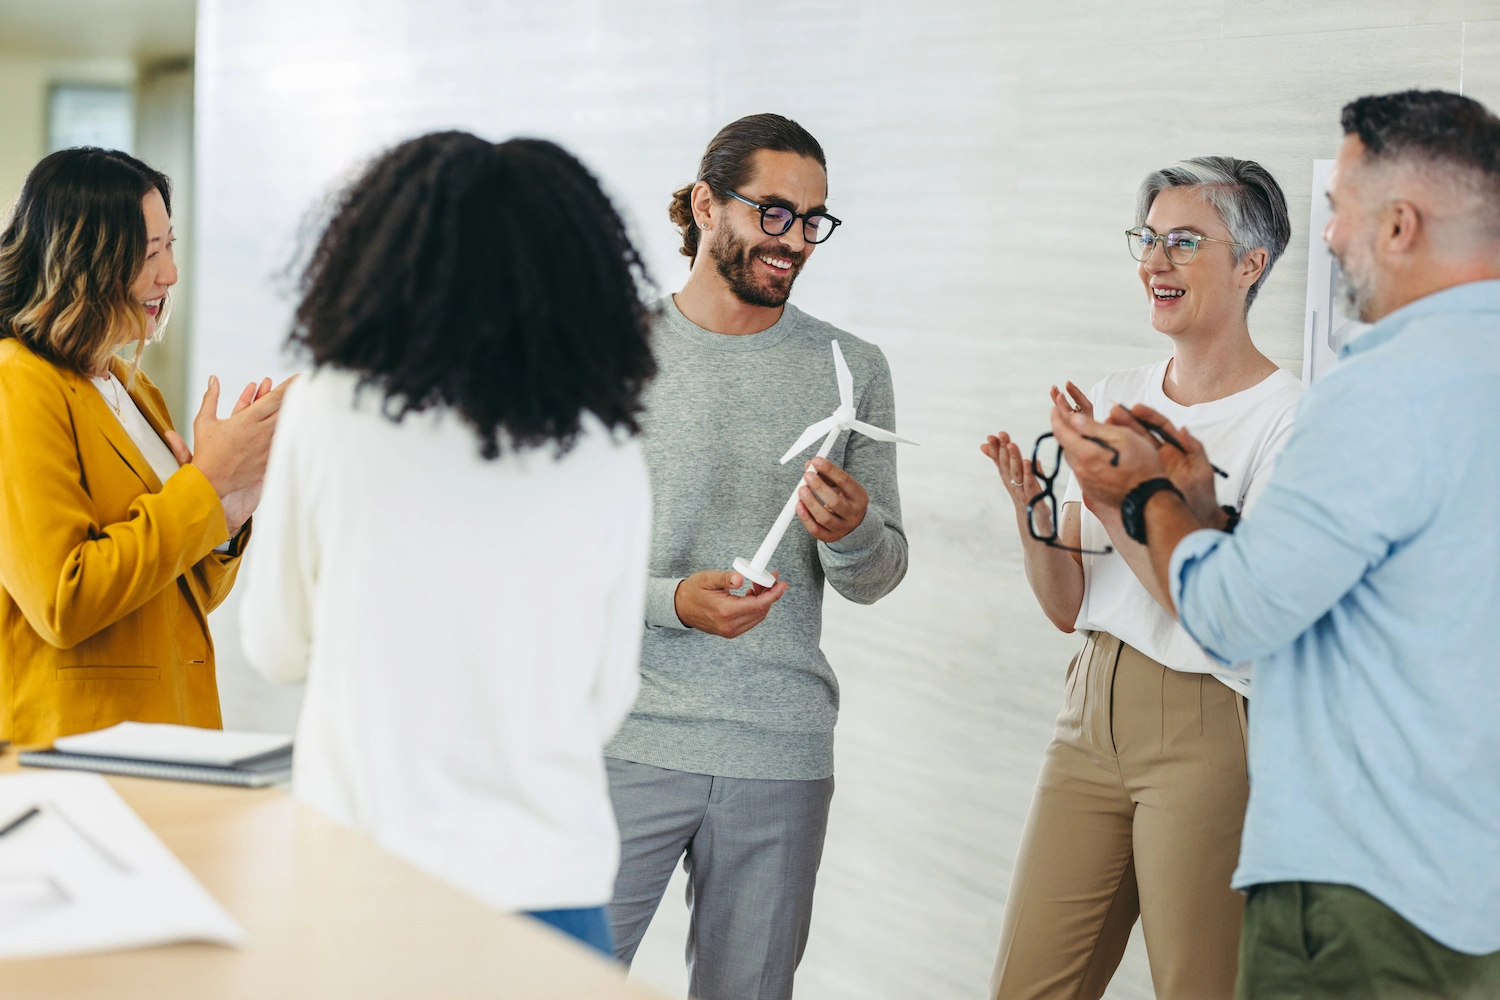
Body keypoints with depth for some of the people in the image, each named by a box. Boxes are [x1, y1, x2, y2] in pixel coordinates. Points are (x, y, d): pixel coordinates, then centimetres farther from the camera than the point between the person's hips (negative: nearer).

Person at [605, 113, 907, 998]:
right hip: (627, 735, -2)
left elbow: (880, 575, 8)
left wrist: (851, 533, -14)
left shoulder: (852, 369, 8)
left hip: (782, 755, 2)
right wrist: (671, 599, -17)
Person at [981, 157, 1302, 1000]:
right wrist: (1033, 511, -7)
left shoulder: (1287, 418, -10)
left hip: (1209, 732, -6)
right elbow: (1069, 606, 11)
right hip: (1094, 713, 7)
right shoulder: (1118, 398, 10)